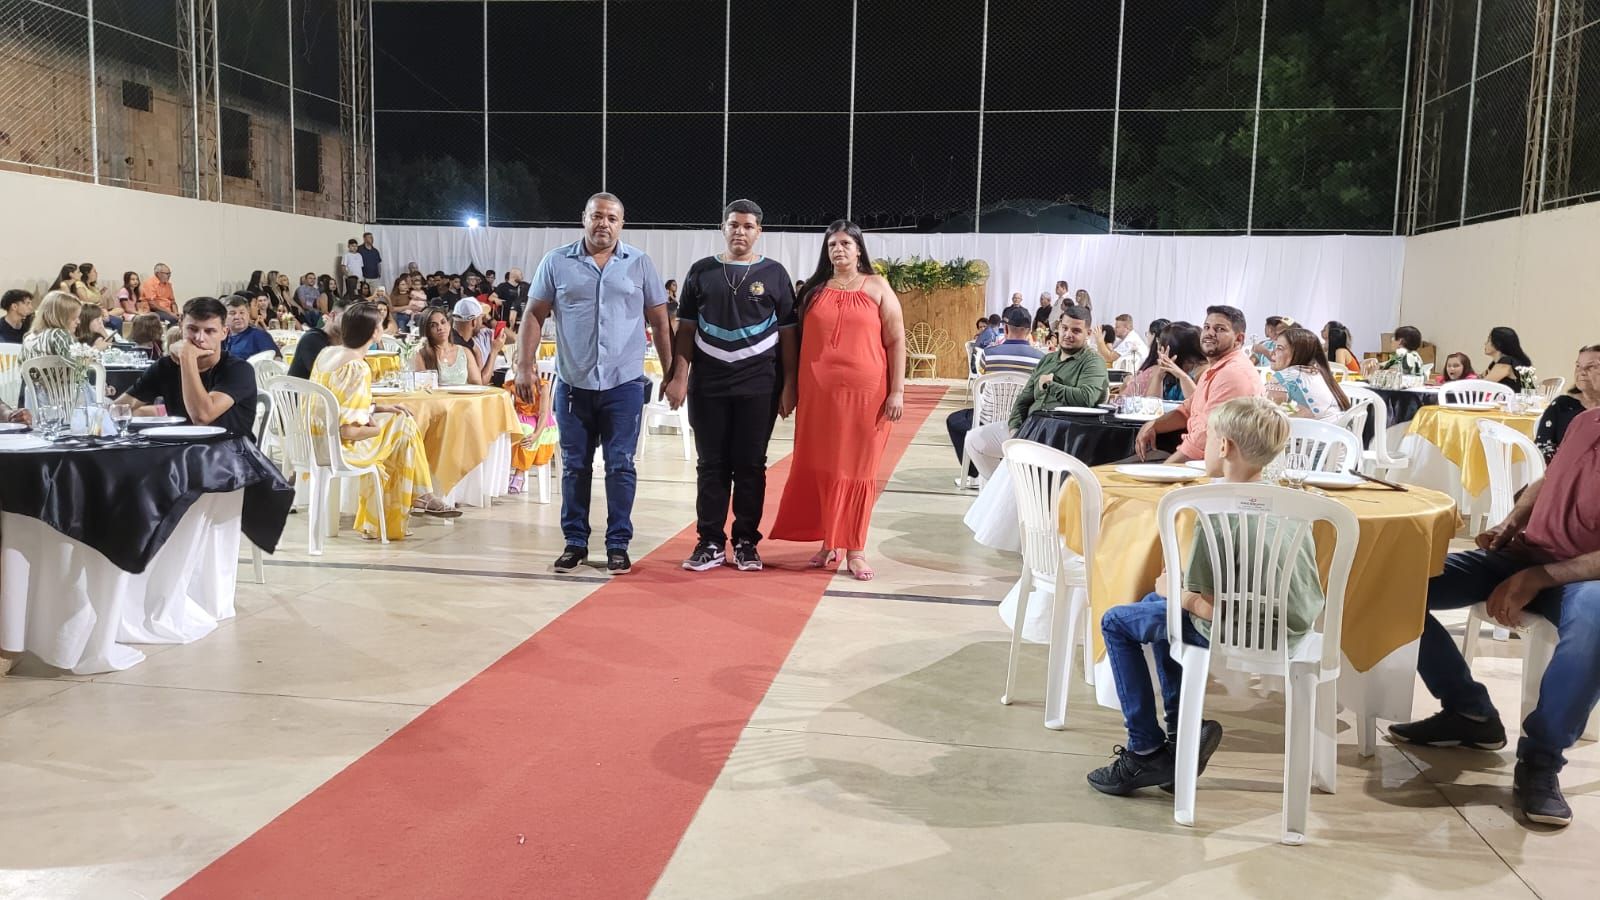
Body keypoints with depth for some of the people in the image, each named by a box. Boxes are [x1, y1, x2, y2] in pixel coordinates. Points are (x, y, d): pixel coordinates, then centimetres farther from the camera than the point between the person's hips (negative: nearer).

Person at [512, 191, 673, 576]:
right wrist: (524, 366, -4)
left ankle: (618, 545, 12)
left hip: (624, 384, -1)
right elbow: (534, 316, 4)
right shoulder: (556, 262, 3)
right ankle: (575, 542, 20)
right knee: (574, 466, 9)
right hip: (573, 383, 1)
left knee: (620, 466, 2)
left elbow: (660, 322, 6)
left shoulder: (640, 264, 3)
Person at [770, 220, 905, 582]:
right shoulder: (813, 289, 11)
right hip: (819, 392, 2)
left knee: (857, 469, 2)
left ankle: (855, 548, 10)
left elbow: (896, 340, 0)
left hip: (865, 392, -2)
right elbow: (799, 339, 14)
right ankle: (828, 541, 18)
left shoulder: (877, 287, 3)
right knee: (820, 467, 5)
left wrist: (897, 391, -6)